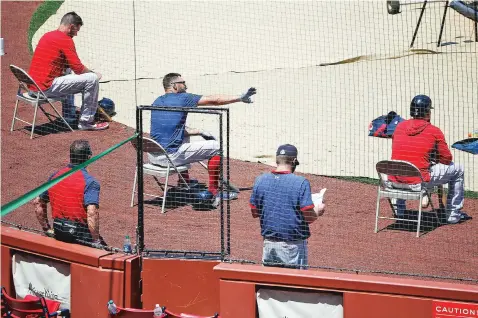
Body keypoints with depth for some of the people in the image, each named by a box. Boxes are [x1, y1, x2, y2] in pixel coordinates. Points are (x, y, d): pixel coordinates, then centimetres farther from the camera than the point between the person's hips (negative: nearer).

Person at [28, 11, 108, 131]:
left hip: (31, 87, 10)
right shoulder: (65, 40, -11)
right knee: (92, 79, -7)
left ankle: (69, 118, 36)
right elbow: (78, 68, -12)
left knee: (67, 73, 38)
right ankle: (86, 122, -1)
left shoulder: (46, 36, 17)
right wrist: (93, 73, 8)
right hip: (46, 88, -10)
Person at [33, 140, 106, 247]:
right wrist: (96, 241, -17)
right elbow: (91, 213, -24)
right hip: (81, 234, -7)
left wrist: (47, 229, 21)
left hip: (59, 234, 7)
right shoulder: (90, 182, -12)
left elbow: (37, 202, 15)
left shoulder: (55, 177, 8)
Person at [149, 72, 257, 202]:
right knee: (216, 147, 5)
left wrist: (199, 132, 23)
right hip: (171, 156, -8)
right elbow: (213, 100, -2)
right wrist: (240, 98, 7)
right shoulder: (182, 98, -6)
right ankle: (213, 190, 11)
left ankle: (185, 182, 40)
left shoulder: (157, 101, 15)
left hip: (153, 156, 8)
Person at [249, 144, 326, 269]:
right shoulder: (301, 182, -14)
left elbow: (254, 212, 8)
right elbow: (309, 217, -14)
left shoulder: (260, 180, 0)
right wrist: (318, 210, 7)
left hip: (269, 243, 4)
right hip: (293, 247, -4)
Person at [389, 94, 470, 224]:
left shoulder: (400, 127, 7)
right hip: (418, 183, -5)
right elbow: (447, 159, 2)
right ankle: (453, 214, 23)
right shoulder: (434, 131, -5)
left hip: (394, 182, 5)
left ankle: (399, 210, 42)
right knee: (458, 169, 16)